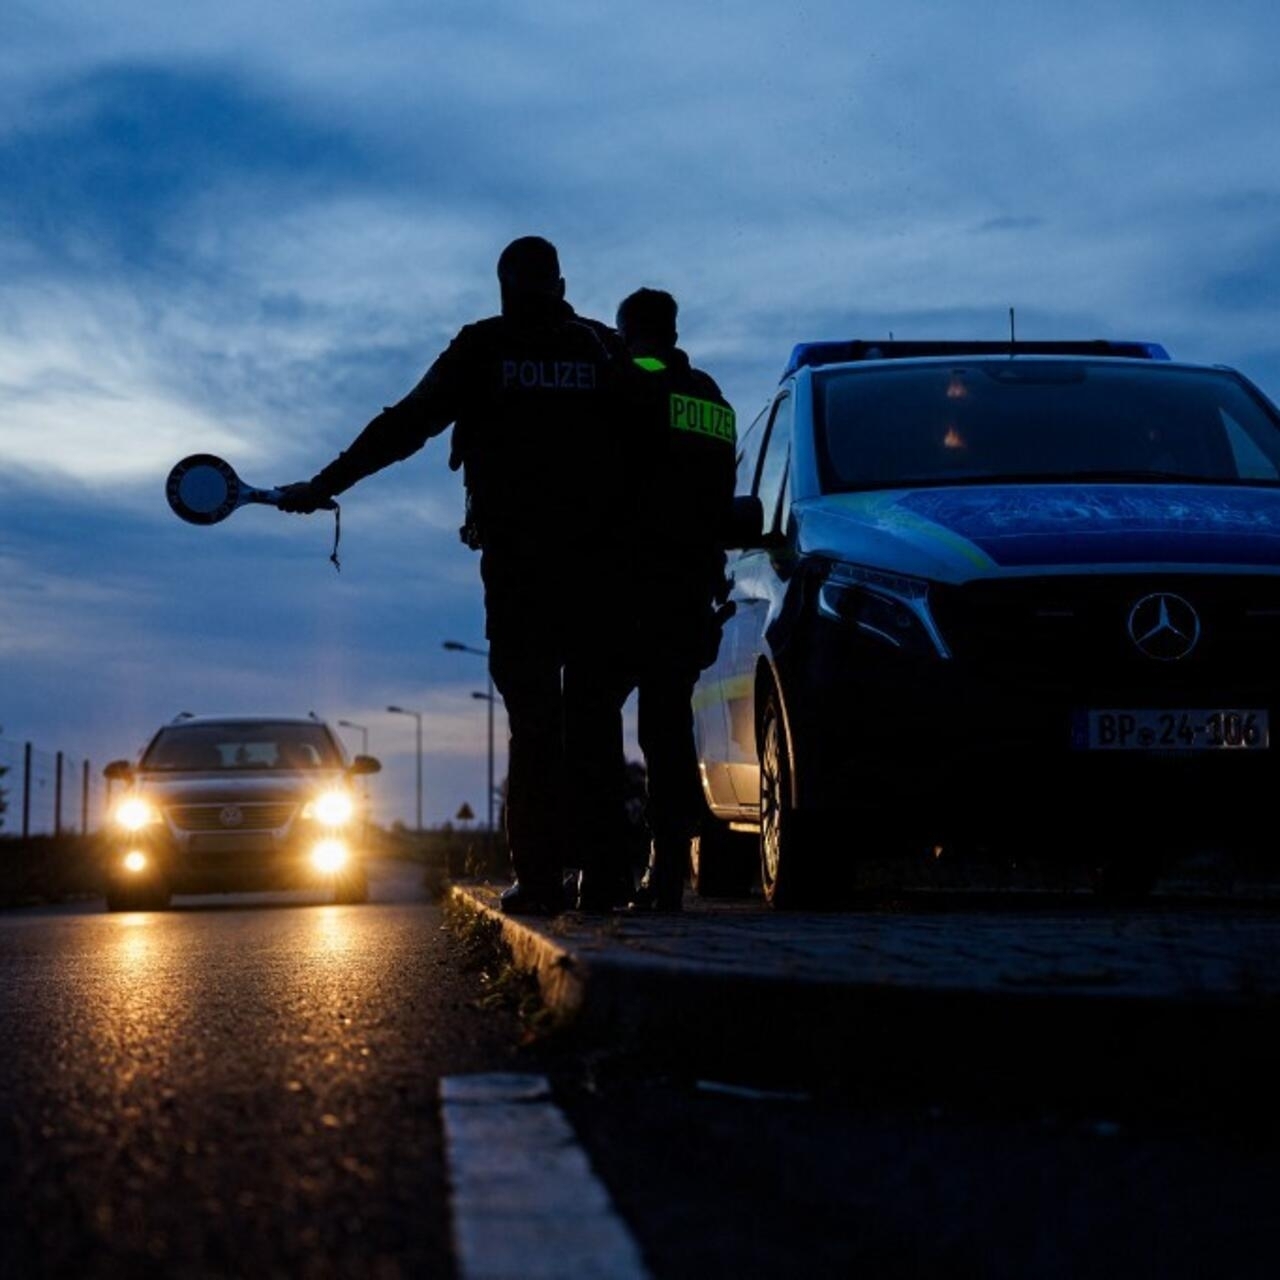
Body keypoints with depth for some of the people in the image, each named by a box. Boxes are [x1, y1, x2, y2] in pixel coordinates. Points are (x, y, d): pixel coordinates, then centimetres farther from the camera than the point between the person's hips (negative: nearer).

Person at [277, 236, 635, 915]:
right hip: (601, 560, 1)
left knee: (532, 718, 2)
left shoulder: (481, 350, 5)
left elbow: (402, 427, 4)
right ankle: (601, 873, 1)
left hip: (516, 560, -1)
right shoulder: (607, 351, 10)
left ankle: (540, 874, -1)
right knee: (594, 717, 4)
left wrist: (320, 487, 10)